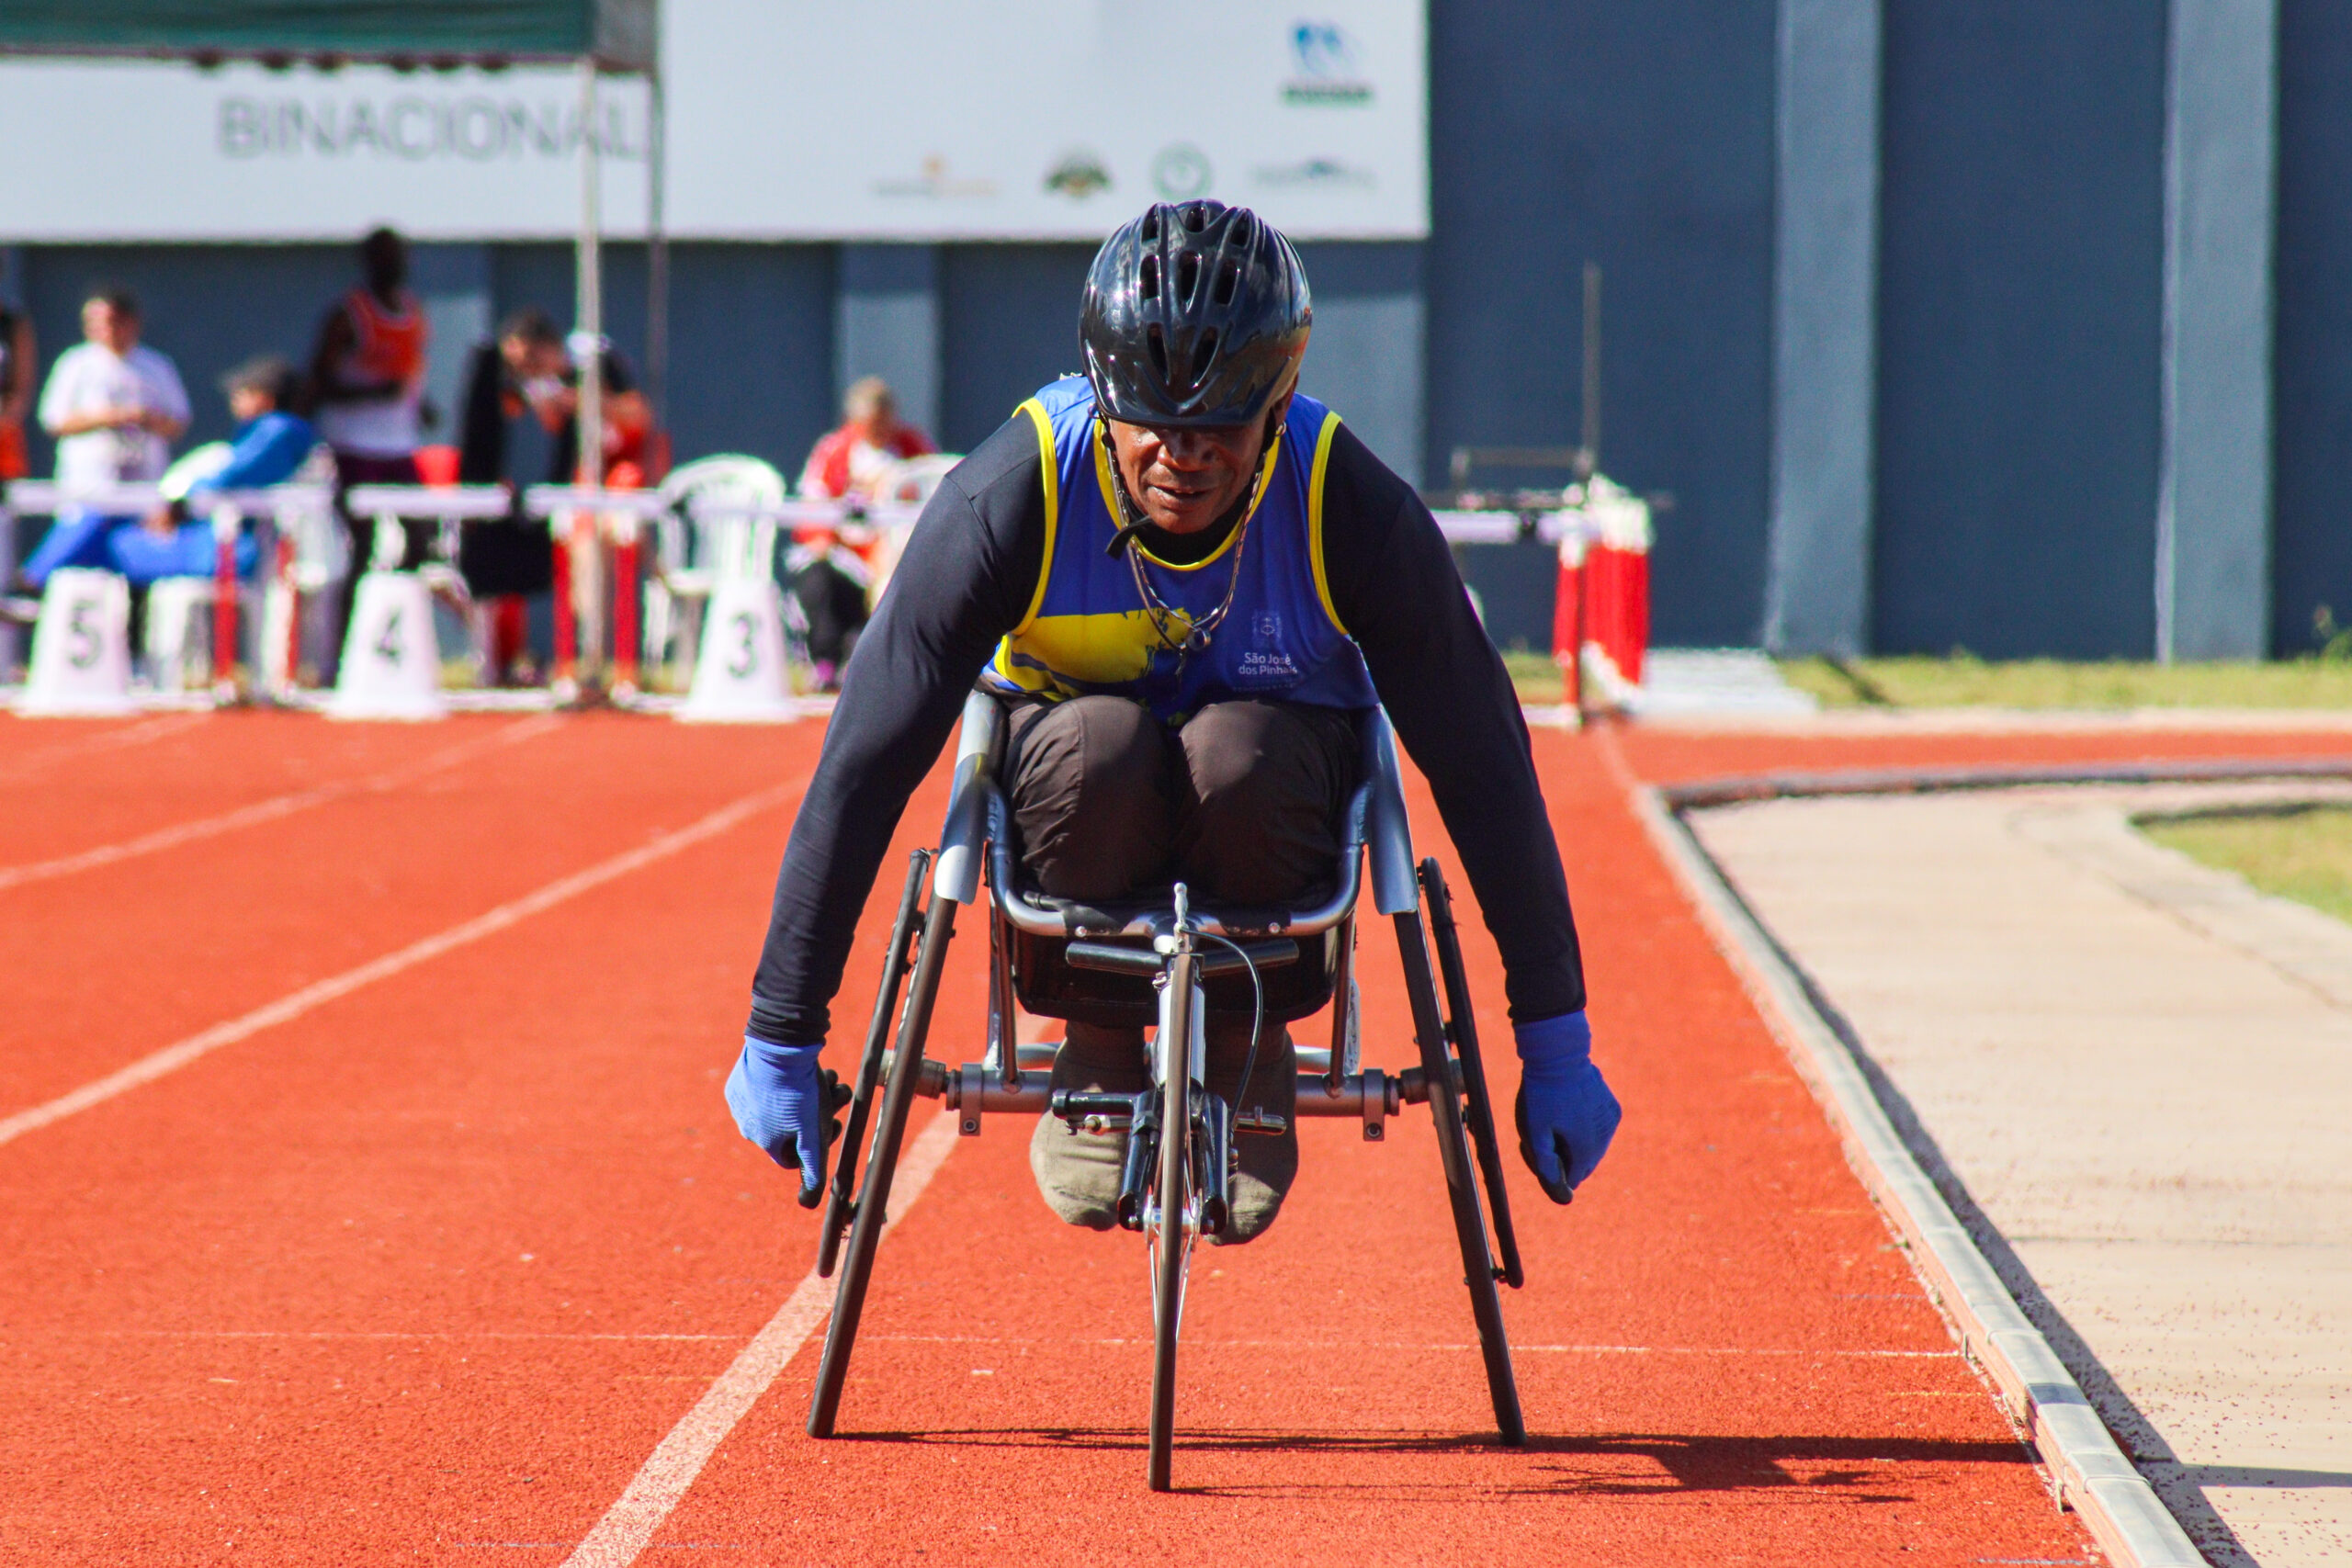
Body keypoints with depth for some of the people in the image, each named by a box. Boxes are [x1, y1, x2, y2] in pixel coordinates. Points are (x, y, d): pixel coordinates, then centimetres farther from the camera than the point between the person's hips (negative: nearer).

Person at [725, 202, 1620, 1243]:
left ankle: (1245, 1054, -8)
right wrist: (780, 1039, -25)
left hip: (1278, 770, 0)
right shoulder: (1011, 495, -27)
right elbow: (864, 764, -25)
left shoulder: (1349, 508, -26)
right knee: (1099, 749, -36)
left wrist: (1554, 1041, -16)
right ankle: (1102, 1050, -8)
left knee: (1236, 762, -35)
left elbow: (1480, 763, -19)